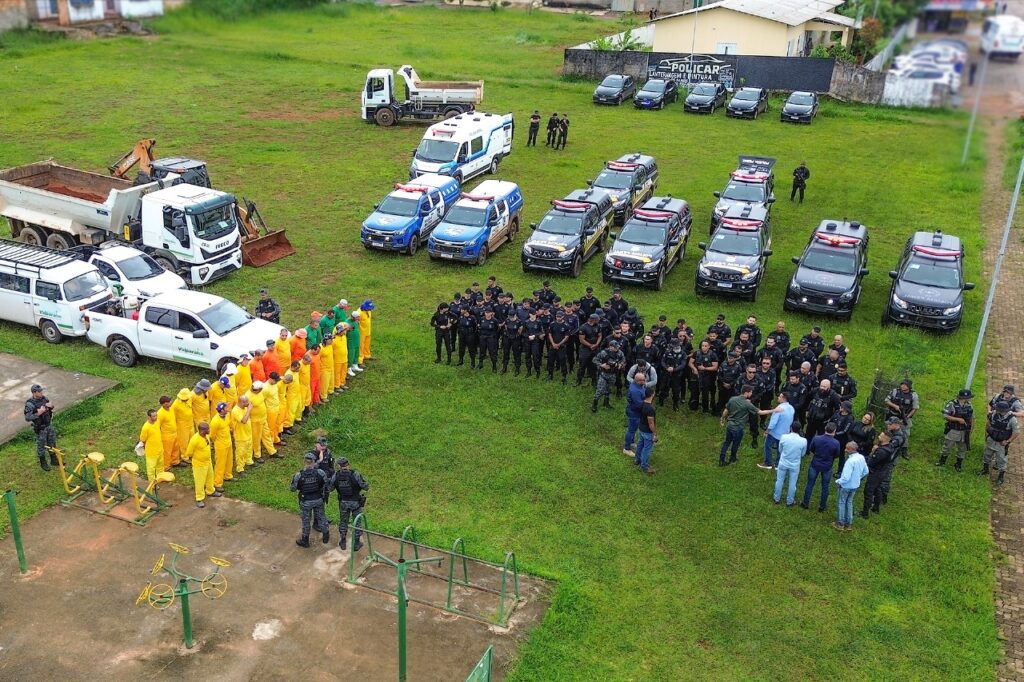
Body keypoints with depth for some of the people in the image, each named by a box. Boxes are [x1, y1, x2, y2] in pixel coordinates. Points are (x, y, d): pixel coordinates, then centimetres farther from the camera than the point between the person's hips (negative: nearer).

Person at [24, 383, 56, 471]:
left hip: (49, 425, 6)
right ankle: (43, 463, 29)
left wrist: (51, 406, -14)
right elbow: (27, 418, -26)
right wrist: (38, 413, -35)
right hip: (40, 428, -6)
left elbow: (51, 407, 10)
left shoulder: (44, 398, -6)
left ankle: (54, 460, 36)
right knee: (41, 446, 11)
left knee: (52, 443, 19)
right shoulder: (30, 404, -24)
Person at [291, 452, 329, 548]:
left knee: (306, 520, 18)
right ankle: (326, 536, 41)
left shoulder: (299, 475, -22)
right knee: (321, 517, 23)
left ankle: (305, 540, 36)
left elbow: (293, 489, -10)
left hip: (305, 501, -1)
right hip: (318, 499, 2)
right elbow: (326, 483, -4)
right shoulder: (319, 472, -20)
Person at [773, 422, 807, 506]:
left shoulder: (784, 437, -21)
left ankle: (777, 498, 37)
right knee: (792, 484, 18)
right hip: (795, 465, 0)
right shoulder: (803, 441, -21)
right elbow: (803, 454, -4)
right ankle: (789, 501, 34)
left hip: (783, 463, 0)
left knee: (779, 481, 20)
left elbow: (780, 450, -4)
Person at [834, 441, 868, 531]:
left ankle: (840, 524, 26)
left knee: (842, 503, 13)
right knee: (849, 503, 23)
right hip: (855, 485, 7)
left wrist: (838, 482, -13)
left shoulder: (850, 461, -33)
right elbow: (865, 472, 6)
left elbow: (846, 477, -31)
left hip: (846, 486, -7)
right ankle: (849, 524, 33)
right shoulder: (861, 457, -8)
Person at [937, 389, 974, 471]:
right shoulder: (952, 404, -18)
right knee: (947, 447, 12)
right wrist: (958, 419, -26)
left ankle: (958, 464, 30)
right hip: (953, 431, -3)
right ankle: (942, 461, 32)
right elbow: (945, 416, -21)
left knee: (962, 449, 14)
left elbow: (972, 418, 8)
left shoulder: (969, 405, -3)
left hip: (964, 432, 3)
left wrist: (971, 430, 6)